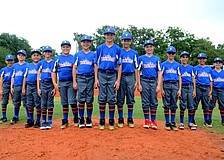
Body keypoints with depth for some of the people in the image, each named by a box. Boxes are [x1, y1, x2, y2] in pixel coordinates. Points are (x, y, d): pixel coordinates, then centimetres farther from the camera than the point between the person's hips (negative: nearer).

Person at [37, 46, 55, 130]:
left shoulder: (54, 62, 5)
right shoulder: (40, 63, 9)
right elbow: (38, 76, 9)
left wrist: (55, 88, -4)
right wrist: (38, 88, 1)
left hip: (51, 84, -1)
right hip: (43, 84, 1)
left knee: (50, 104, 1)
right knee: (43, 104, 2)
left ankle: (49, 122, 8)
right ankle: (43, 122, 8)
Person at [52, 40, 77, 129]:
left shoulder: (74, 58, 7)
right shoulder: (57, 58, 13)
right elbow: (54, 72, 12)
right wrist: (55, 83, 2)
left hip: (71, 82, -2)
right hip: (61, 83, 2)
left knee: (72, 101, -9)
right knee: (64, 102, 8)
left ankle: (76, 119, 6)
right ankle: (65, 120, 15)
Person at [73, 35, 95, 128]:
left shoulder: (93, 55, 11)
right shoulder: (77, 55, 11)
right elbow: (74, 69, 8)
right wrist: (74, 82, 0)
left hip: (90, 78, 0)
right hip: (80, 78, 0)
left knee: (89, 100, 2)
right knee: (81, 100, -3)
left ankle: (89, 120, 12)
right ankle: (81, 120, 6)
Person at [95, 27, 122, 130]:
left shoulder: (117, 49, 6)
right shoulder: (100, 48, 8)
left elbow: (119, 65, 4)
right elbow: (96, 64, 8)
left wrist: (118, 80, -3)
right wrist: (96, 79, -1)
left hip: (112, 75, 0)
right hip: (102, 75, 1)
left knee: (112, 98, 2)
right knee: (102, 98, 3)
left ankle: (111, 121, 11)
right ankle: (102, 121, 11)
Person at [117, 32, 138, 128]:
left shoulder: (134, 53, 12)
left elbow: (136, 68, 11)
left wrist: (136, 81, 4)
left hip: (131, 77, 1)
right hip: (121, 77, -1)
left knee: (130, 99, 3)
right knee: (120, 99, 2)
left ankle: (130, 119, 11)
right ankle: (120, 119, 10)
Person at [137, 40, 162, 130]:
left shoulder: (157, 59, 11)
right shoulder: (141, 58, 8)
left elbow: (159, 73, 7)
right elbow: (138, 72, 4)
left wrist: (159, 85, -3)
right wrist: (139, 84, -5)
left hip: (154, 81, 1)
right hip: (144, 81, -1)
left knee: (154, 102, 1)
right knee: (145, 102, 1)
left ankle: (153, 121, 7)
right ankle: (147, 120, 9)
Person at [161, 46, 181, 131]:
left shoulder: (177, 65, 12)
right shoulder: (164, 64, 8)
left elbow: (179, 77, 10)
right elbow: (161, 77, 5)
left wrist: (179, 89, 2)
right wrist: (162, 89, -4)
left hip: (175, 85, 2)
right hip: (166, 85, -1)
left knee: (174, 105, 3)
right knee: (166, 105, 0)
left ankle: (173, 123, 10)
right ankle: (167, 123, 7)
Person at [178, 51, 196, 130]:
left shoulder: (191, 67, 14)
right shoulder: (179, 67, 6)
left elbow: (193, 79, 12)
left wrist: (194, 90, 4)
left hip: (190, 87, 3)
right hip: (183, 87, -3)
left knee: (191, 105, 2)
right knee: (183, 105, -2)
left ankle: (190, 123, 11)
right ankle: (181, 123, 7)